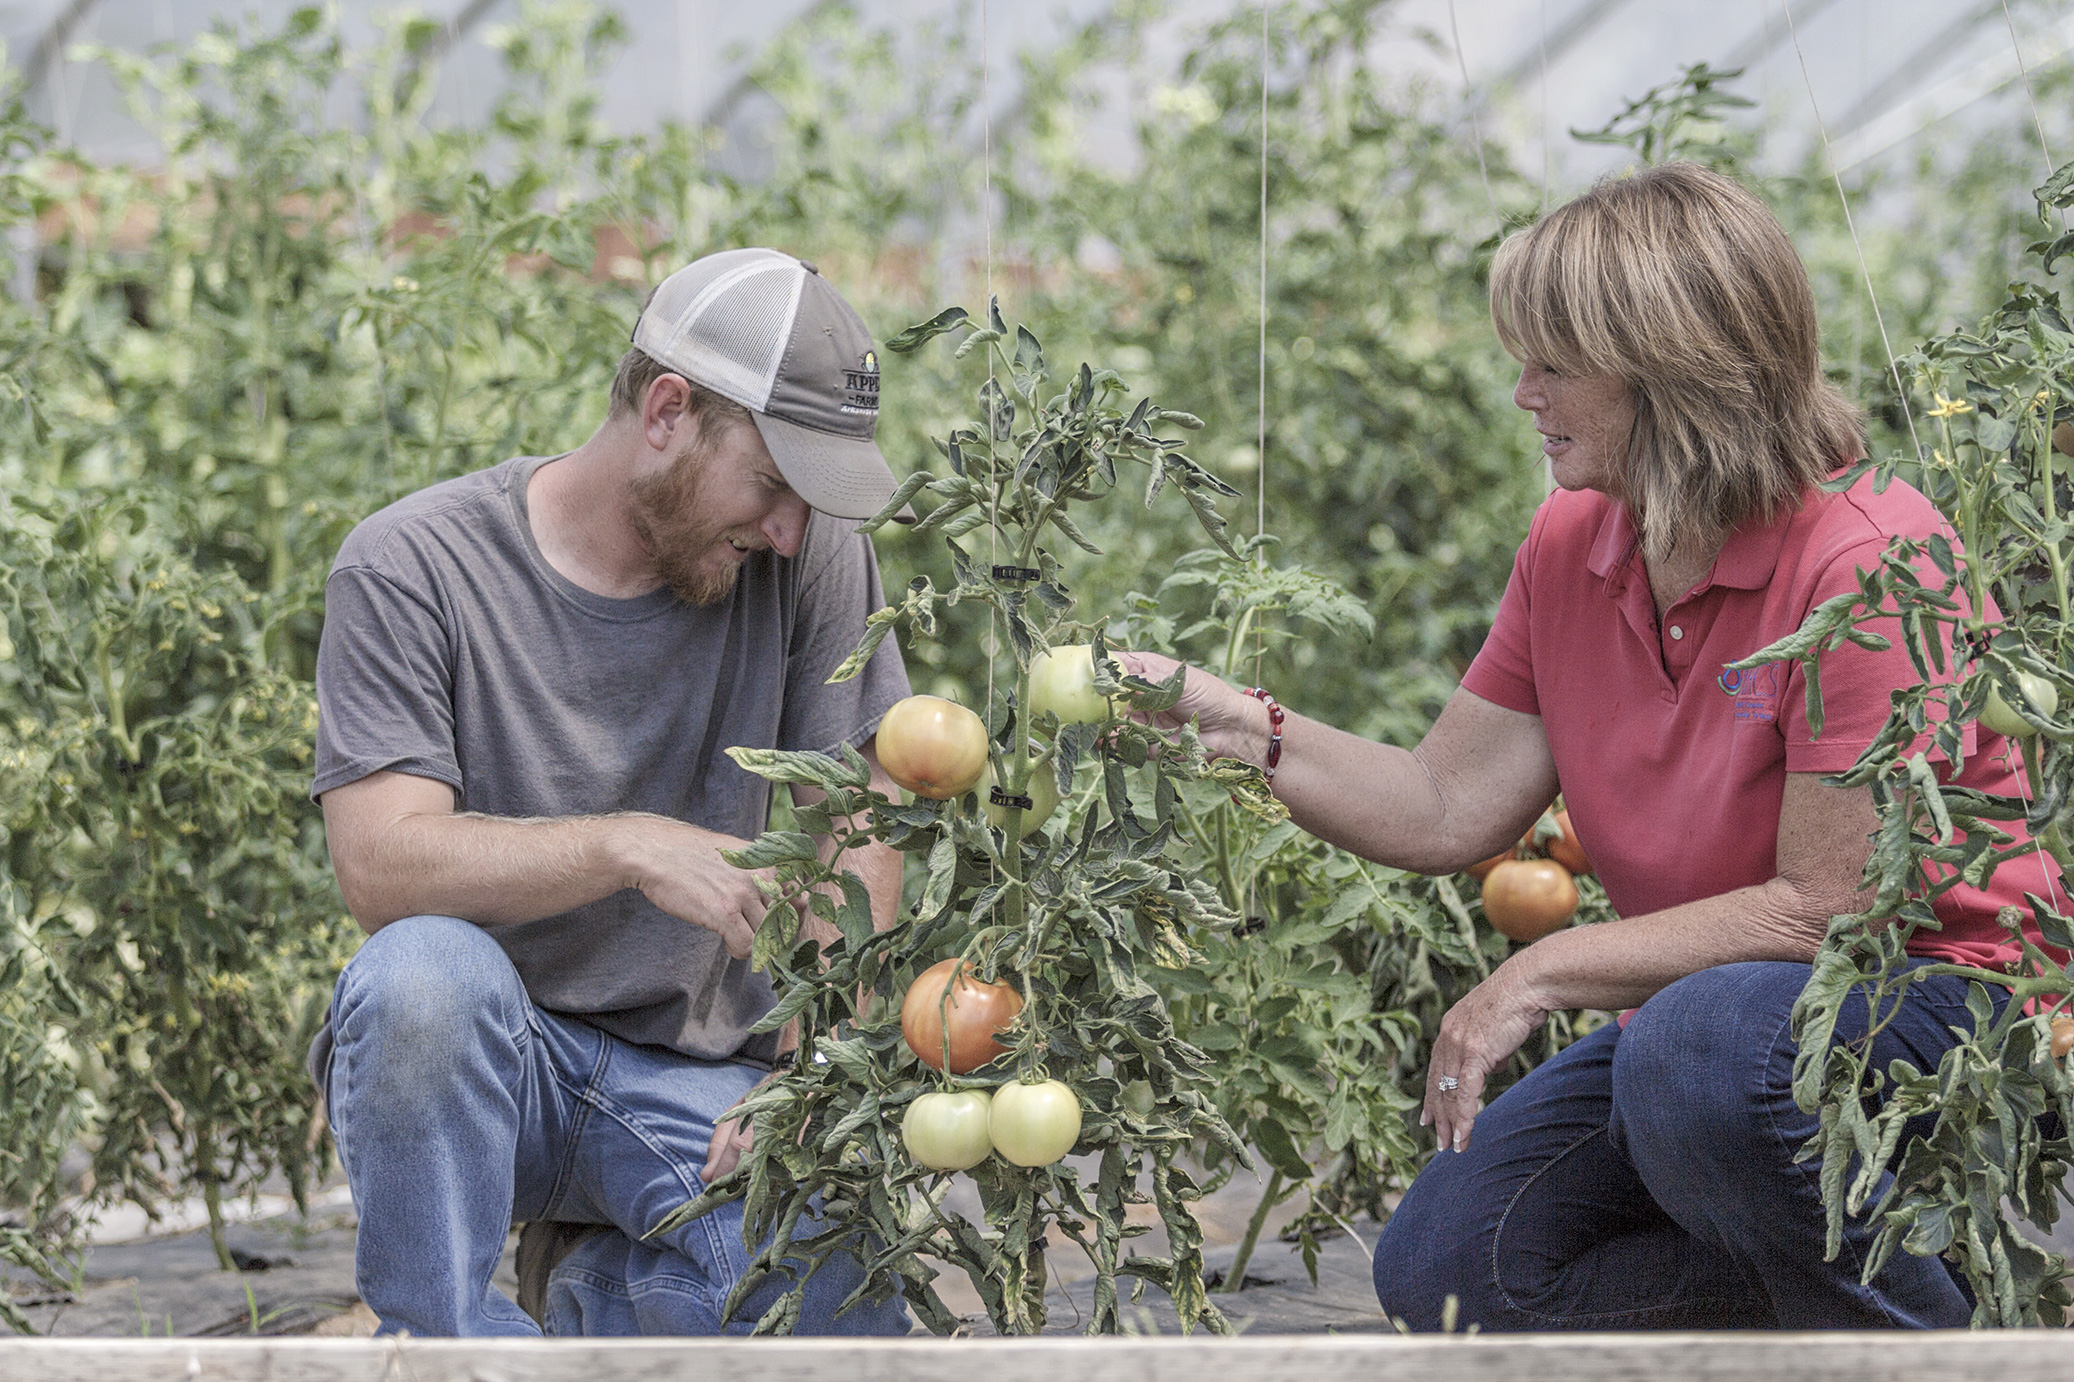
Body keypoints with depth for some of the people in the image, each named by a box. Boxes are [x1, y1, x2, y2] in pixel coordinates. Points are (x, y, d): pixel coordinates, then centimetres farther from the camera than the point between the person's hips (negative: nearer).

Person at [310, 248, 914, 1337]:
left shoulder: (809, 554, -2)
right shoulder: (410, 569, -10)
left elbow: (857, 833, -1)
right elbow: (381, 868, -20)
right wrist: (630, 848, -33)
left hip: (695, 1082, 2)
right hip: (469, 1057, -2)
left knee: (841, 1306, -27)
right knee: (425, 967, -37)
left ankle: (604, 1290, 8)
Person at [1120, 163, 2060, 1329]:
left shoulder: (1865, 559, -23)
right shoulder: (1570, 552, 2)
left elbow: (1824, 911, -23)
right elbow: (1452, 809, 6)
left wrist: (1546, 973, -19)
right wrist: (1240, 728, -4)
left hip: (1942, 1009, -8)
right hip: (1700, 1007, 8)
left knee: (1702, 1043, -39)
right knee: (1444, 1267, -4)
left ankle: (1914, 1323, -14)